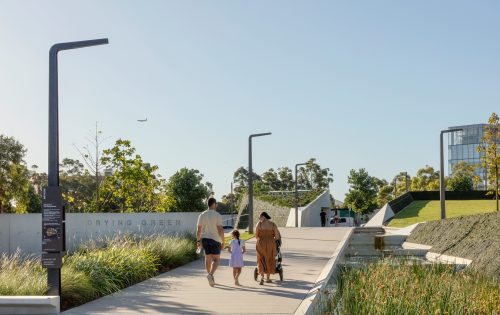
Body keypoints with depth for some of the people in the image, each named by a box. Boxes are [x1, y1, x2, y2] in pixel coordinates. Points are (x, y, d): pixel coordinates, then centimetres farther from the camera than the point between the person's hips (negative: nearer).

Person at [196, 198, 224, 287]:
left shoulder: (202, 215, 4)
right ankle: (211, 275, -21)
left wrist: (198, 241, 12)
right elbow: (220, 230, -14)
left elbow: (199, 229, 4)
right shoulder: (217, 215, -10)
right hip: (215, 239, -4)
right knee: (216, 259, 2)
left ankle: (211, 279, 18)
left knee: (208, 259, 13)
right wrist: (223, 242, -8)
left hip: (205, 239, 4)